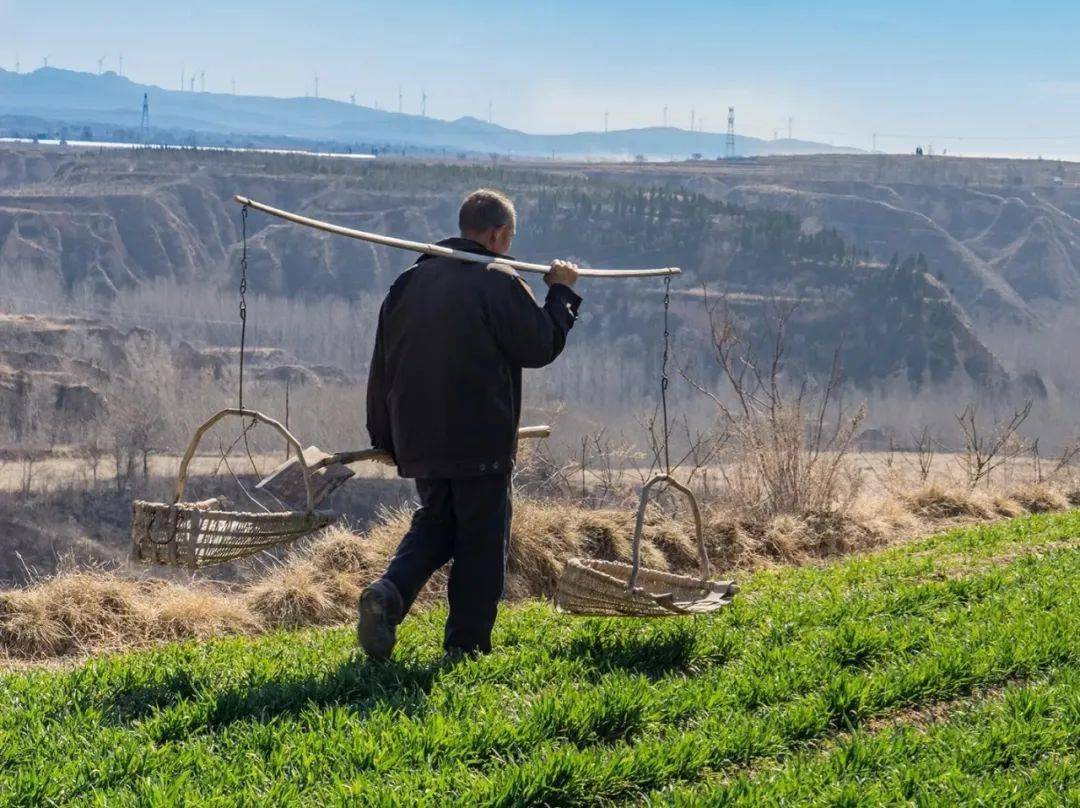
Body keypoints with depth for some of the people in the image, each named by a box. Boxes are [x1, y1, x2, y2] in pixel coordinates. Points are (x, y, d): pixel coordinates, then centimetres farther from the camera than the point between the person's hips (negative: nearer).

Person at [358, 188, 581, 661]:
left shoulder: (410, 281, 9)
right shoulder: (499, 283, -11)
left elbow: (382, 368, 12)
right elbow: (541, 346, -6)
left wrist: (385, 437, 19)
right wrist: (562, 293, 9)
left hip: (419, 440, 6)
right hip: (481, 443, -6)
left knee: (433, 524, 19)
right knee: (481, 541, 5)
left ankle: (388, 593, -5)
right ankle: (466, 643, 6)